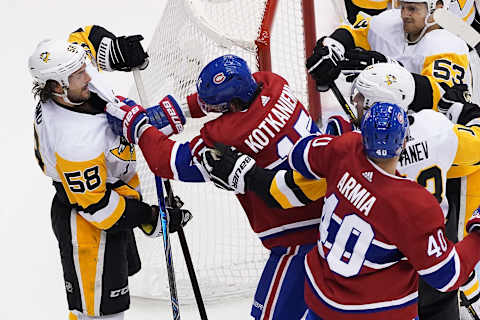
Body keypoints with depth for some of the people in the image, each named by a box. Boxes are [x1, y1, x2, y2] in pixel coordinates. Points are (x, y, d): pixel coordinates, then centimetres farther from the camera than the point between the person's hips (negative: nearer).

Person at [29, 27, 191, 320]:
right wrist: (151, 218, -23)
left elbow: (88, 37, 7)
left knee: (122, 270, 30)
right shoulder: (75, 144, -39)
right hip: (86, 223, -10)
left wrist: (116, 49, -13)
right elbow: (96, 206, -29)